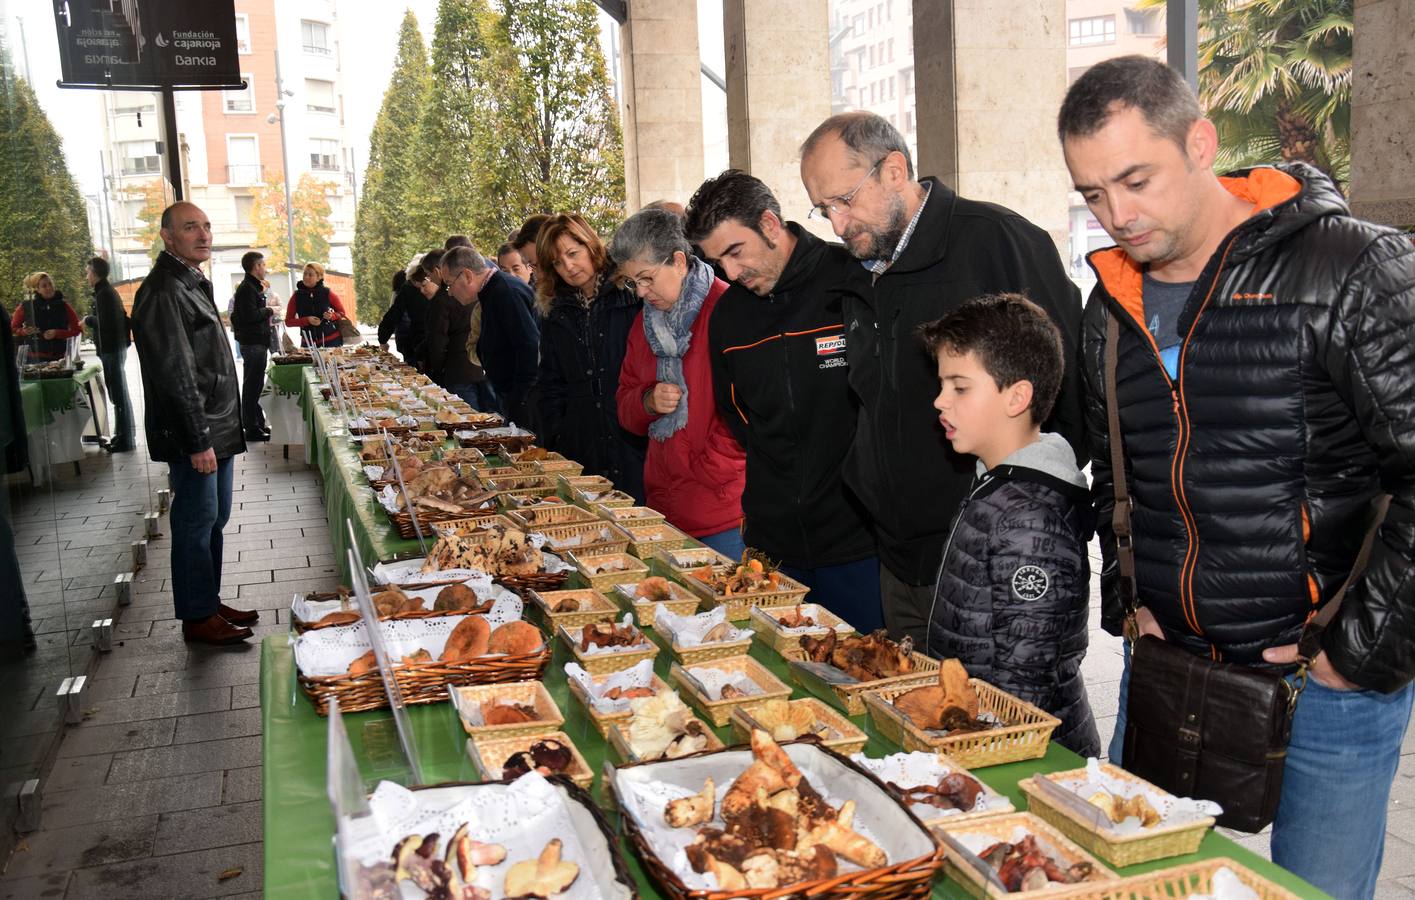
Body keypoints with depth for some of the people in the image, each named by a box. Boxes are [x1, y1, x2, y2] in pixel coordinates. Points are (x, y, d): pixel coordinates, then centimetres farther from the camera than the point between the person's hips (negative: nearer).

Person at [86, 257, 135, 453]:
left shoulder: (104, 294, -15)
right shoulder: (109, 291, 17)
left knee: (119, 395, -6)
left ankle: (126, 440, -3)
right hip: (117, 347, 10)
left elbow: (104, 324, -21)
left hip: (111, 349, -10)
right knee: (118, 395, 15)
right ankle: (122, 435, 22)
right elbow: (124, 319, 19)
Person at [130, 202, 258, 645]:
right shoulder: (163, 291, -16)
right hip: (192, 432, -10)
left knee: (214, 519, 16)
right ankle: (197, 618, 9)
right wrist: (197, 440, -22)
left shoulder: (193, 284, 16)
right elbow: (175, 375, -21)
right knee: (197, 522, -1)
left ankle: (210, 603, 27)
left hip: (217, 428, 10)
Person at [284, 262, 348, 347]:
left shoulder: (327, 294, 0)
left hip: (331, 341, -1)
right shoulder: (297, 296, 3)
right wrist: (307, 320, -13)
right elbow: (288, 321, 3)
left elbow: (343, 314, 10)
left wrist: (332, 316, -12)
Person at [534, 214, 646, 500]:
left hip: (636, 441, -4)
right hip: (581, 446, 4)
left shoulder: (632, 294, -2)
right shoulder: (555, 313, 13)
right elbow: (551, 387, 16)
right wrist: (553, 444, 9)